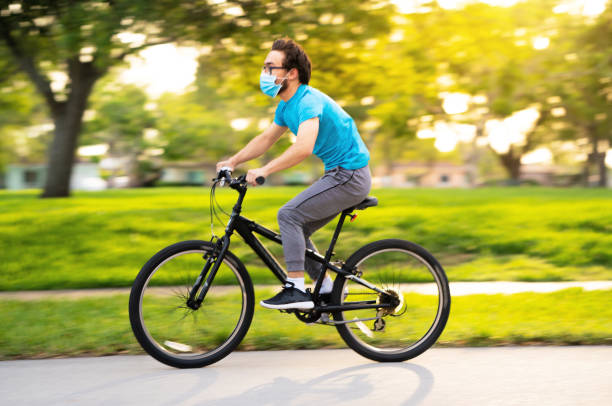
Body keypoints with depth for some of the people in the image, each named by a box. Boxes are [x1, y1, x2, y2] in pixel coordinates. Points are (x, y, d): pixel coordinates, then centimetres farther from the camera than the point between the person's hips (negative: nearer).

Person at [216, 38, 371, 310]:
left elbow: (304, 147, -36)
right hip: (340, 175, 10)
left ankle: (296, 290, -16)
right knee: (296, 230, 10)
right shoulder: (286, 106, 10)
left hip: (350, 176, -10)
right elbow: (266, 138, 23)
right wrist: (233, 161, 13)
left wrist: (264, 171, -36)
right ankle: (328, 290, 20)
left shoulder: (308, 101, -21)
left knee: (289, 215, -17)